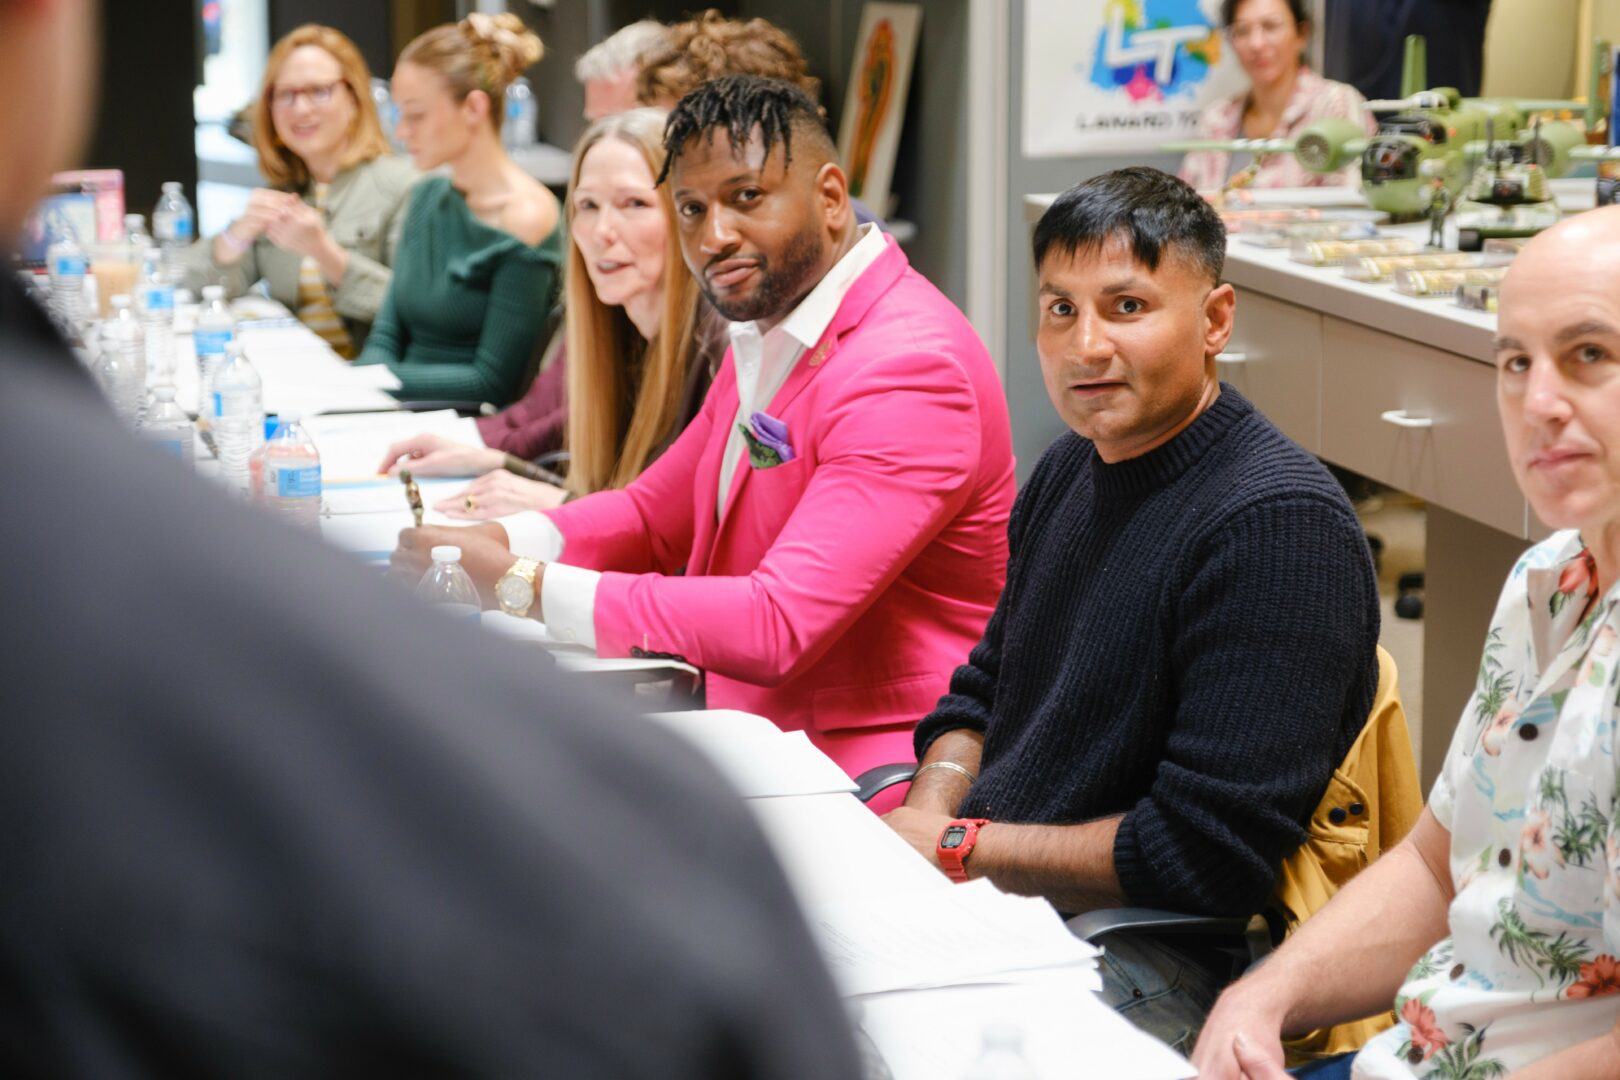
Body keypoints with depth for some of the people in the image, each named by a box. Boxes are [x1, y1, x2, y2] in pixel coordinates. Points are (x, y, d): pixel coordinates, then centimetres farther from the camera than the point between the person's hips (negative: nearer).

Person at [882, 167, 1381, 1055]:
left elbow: (1209, 856, -21)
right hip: (987, 905, 9)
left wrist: (959, 847, -14)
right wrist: (925, 813, 0)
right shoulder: (1071, 470, 12)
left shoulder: (1279, 523, -17)